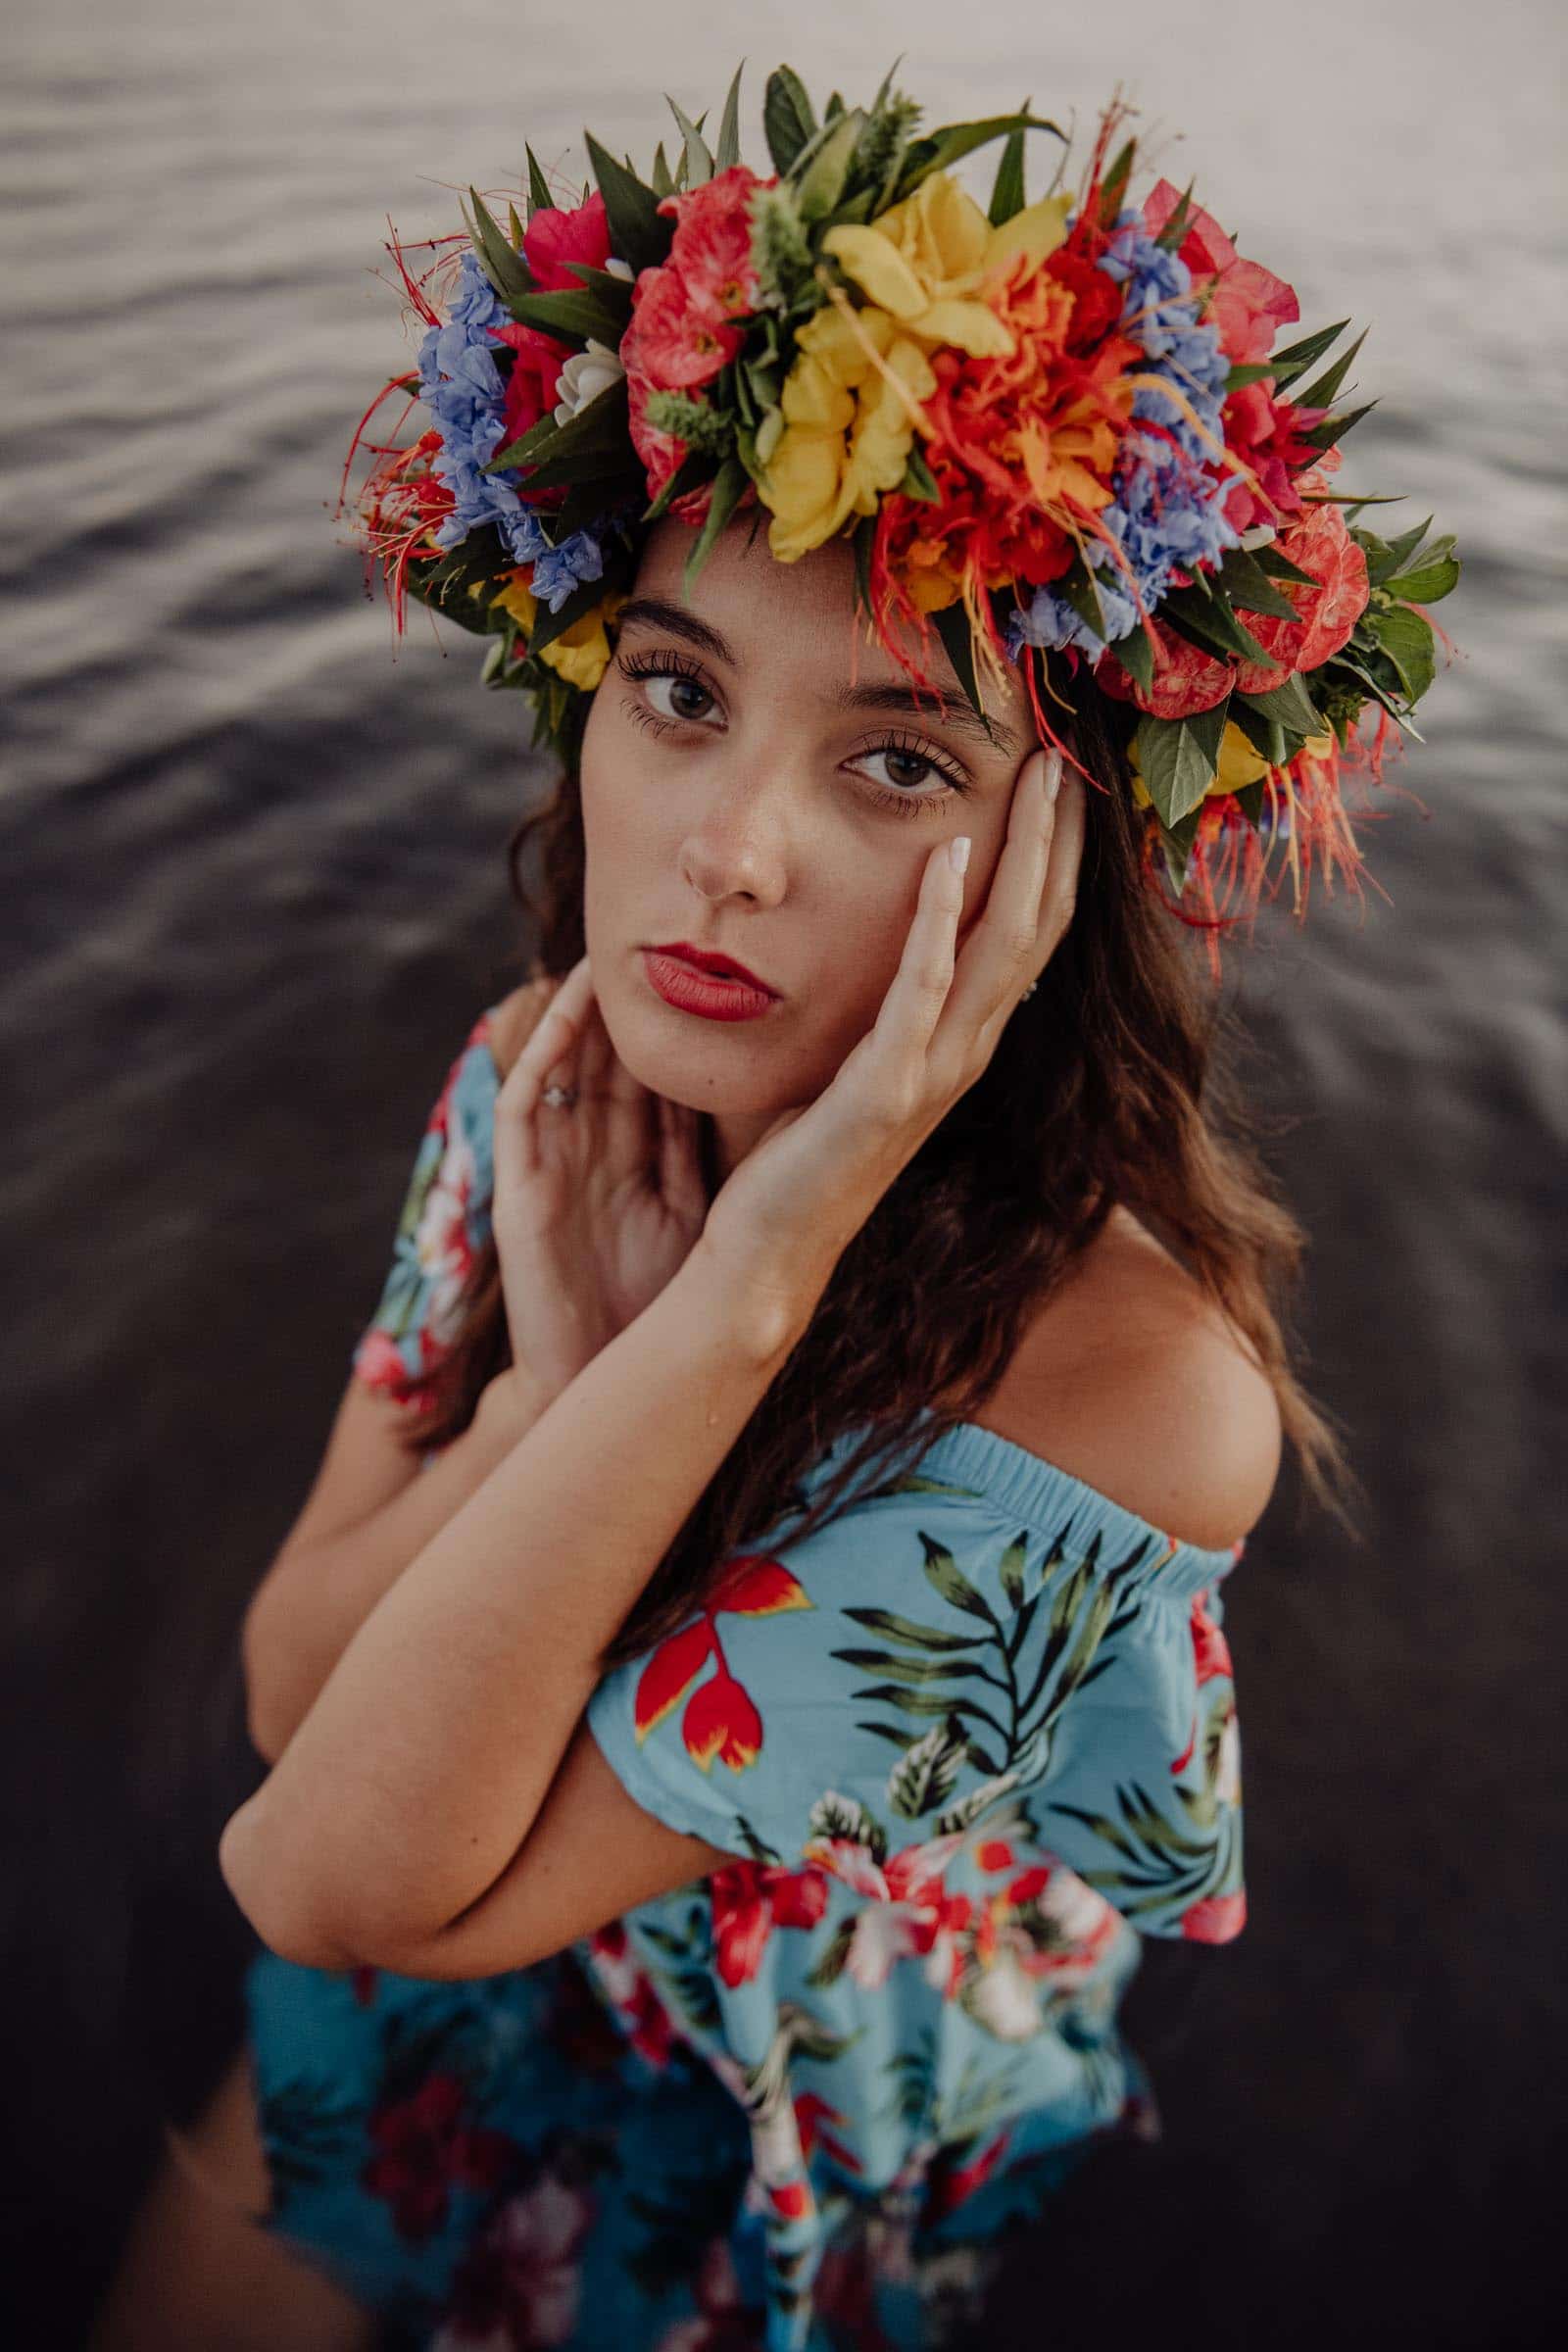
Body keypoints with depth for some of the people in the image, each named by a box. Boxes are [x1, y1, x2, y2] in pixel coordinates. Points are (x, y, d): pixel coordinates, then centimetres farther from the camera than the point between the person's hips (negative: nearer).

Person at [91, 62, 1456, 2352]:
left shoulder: (1128, 1384, -38)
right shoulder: (543, 1083, -20)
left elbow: (336, 1878, -33)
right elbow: (290, 1702, -16)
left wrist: (753, 1291, -44)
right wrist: (563, 1373, -34)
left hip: (807, 2164, -3)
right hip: (489, 1956, 4)